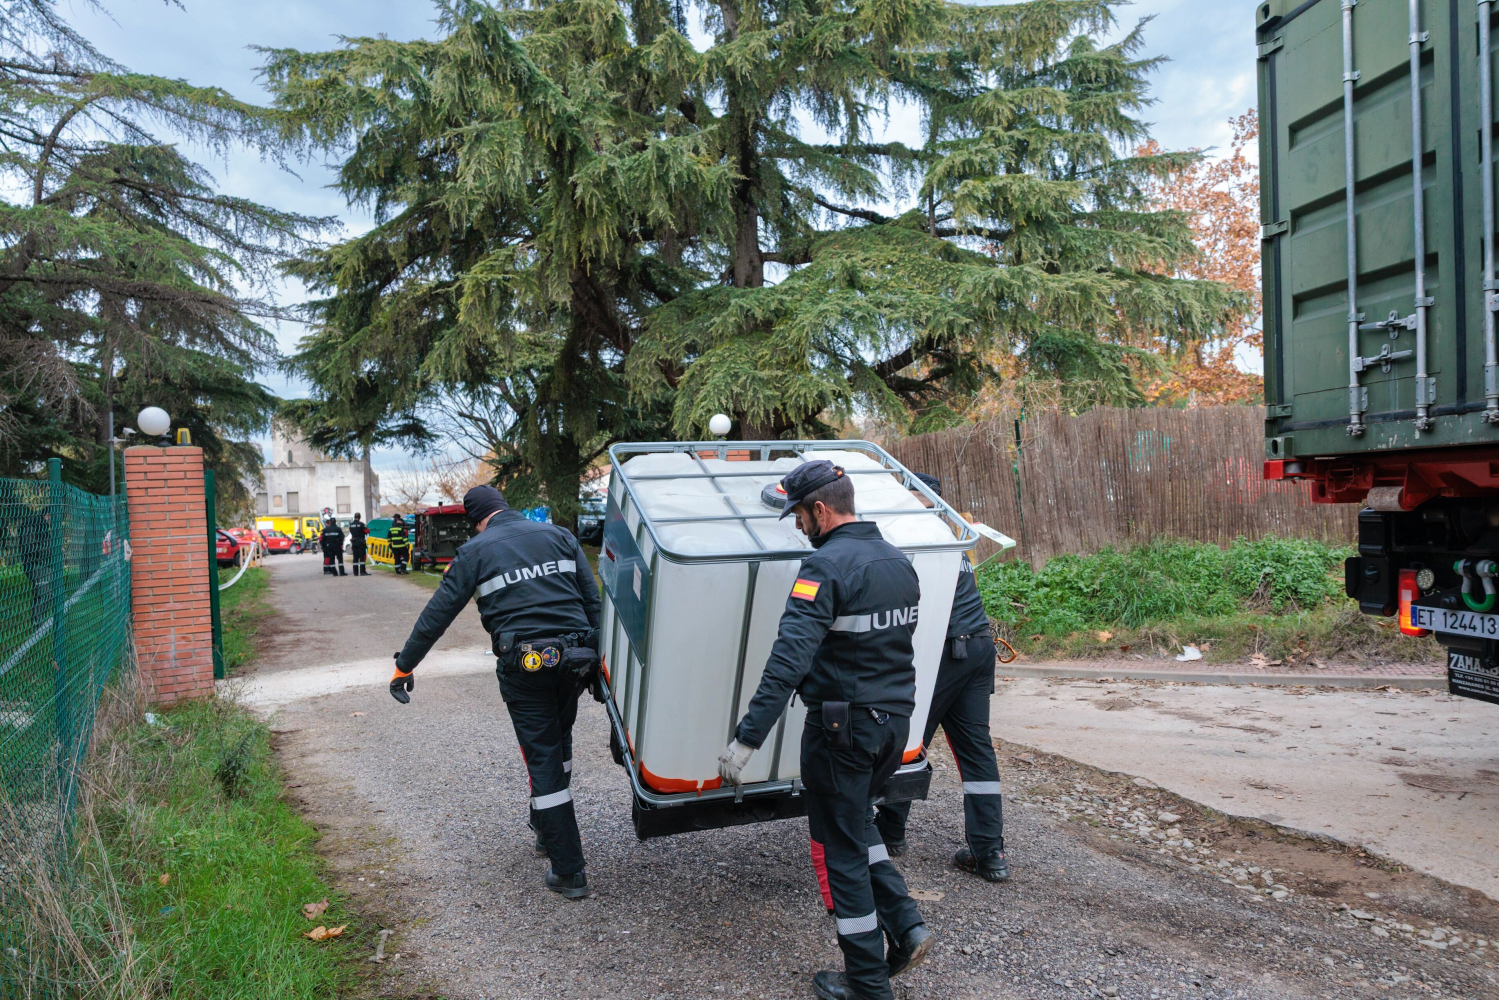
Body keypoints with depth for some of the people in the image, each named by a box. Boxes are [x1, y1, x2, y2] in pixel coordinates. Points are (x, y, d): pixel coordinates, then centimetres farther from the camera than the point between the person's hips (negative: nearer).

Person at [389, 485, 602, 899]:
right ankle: (549, 830, 40)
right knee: (559, 742, 25)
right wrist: (595, 656, 11)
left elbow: (437, 614, 3)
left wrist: (404, 665, 12)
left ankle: (569, 872, 5)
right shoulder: (559, 536, 11)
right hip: (572, 658, 4)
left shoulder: (475, 552, 2)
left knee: (543, 759, 3)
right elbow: (592, 599, 7)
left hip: (524, 666, -4)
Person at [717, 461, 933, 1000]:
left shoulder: (827, 566, -20)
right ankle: (905, 926, 18)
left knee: (840, 847, 7)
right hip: (895, 723, 8)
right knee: (856, 823, 27)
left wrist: (747, 737, -27)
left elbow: (788, 660, -27)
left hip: (842, 728, -8)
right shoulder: (898, 561, 7)